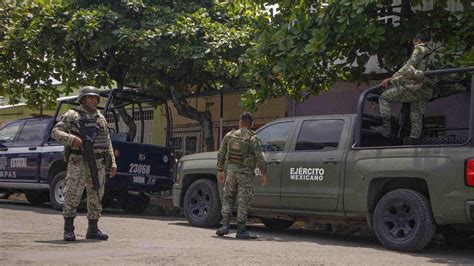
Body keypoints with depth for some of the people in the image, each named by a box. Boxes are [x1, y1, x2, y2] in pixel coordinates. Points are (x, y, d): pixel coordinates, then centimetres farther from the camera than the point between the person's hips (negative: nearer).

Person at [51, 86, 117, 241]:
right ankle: (68, 230, -1)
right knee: (72, 195, -8)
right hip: (78, 162, -5)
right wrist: (71, 139, -23)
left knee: (96, 196, 6)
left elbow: (107, 142, 21)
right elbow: (55, 132, -5)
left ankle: (93, 229, 14)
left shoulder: (101, 118, 18)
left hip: (98, 163, 5)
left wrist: (112, 162, 13)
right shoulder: (72, 115, 2)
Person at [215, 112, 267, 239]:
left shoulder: (229, 136, 5)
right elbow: (260, 159, -8)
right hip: (245, 173, -3)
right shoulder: (253, 139, -5)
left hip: (231, 171, 3)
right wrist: (263, 174, 4)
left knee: (228, 199, 13)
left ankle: (225, 225, 1)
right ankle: (241, 231, 2)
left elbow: (221, 155, 7)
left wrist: (220, 170, 16)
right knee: (243, 201, 0)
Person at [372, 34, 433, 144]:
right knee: (416, 118, 9)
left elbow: (409, 66, -13)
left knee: (384, 97, 0)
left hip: (415, 87, -9)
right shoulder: (431, 54, 25)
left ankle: (387, 128, -7)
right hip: (426, 92, 9)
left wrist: (391, 78, -15)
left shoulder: (419, 49, -1)